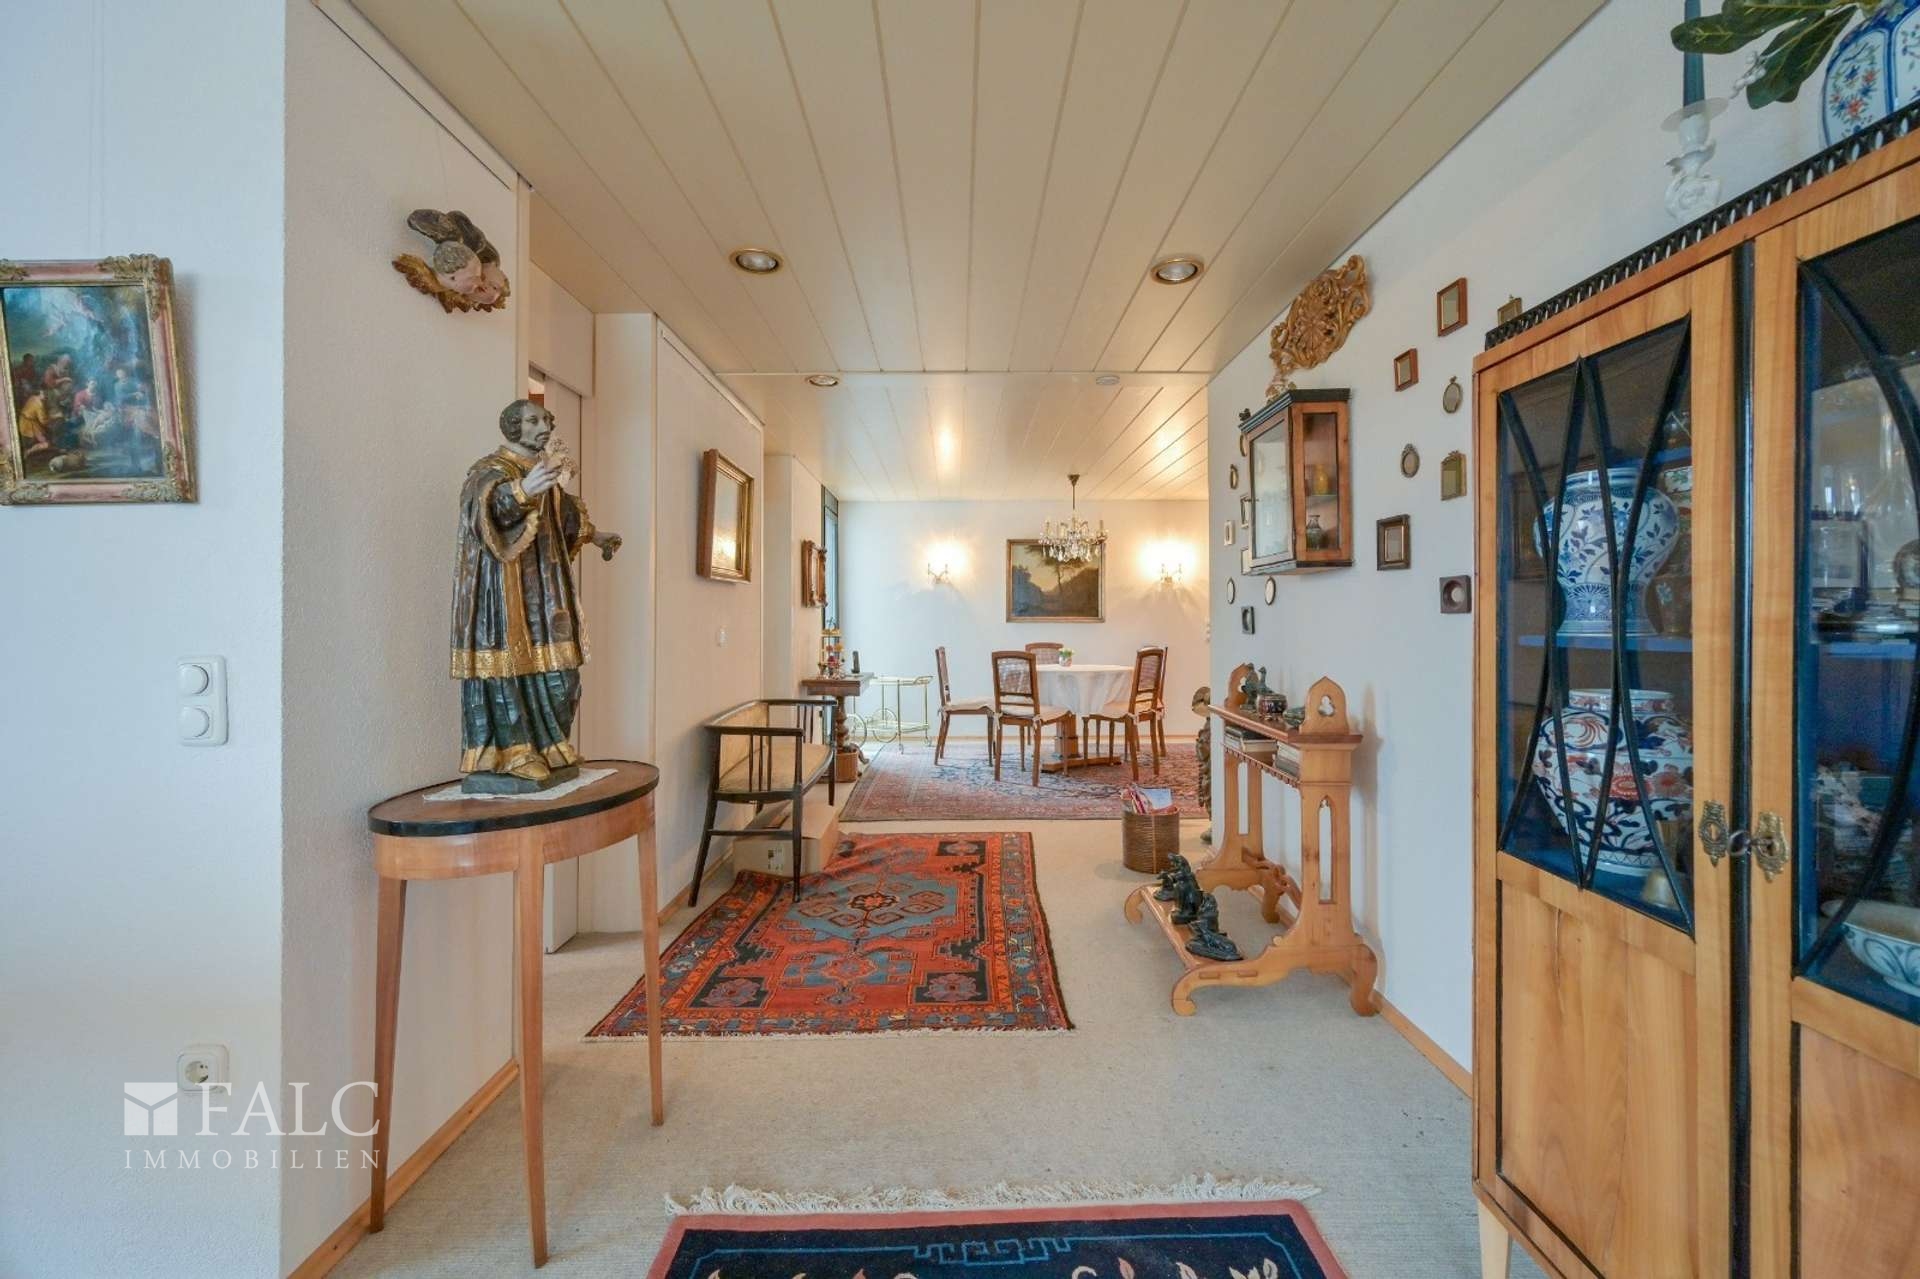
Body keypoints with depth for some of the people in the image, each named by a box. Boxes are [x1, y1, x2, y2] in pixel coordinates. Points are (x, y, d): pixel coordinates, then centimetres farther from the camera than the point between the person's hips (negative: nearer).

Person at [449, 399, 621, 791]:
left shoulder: (540, 469, 18)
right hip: (505, 587, -8)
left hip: (541, 587, 8)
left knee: (549, 666, 7)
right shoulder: (491, 469, -7)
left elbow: (563, 511, 36)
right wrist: (522, 490, -47)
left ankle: (544, 751, 16)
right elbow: (486, 506, -28)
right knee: (508, 664, -10)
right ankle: (498, 762, -5)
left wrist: (593, 534, 49)